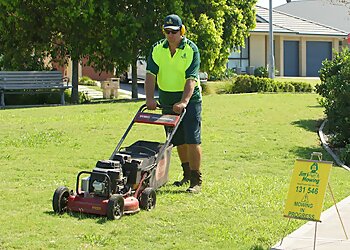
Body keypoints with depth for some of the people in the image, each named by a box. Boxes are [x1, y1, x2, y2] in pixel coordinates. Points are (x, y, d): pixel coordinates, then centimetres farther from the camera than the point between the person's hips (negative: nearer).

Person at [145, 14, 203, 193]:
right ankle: (187, 174, 29)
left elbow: (191, 79, -21)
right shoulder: (157, 49, 0)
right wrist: (150, 98, -24)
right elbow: (151, 74, -9)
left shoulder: (191, 50, -12)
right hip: (167, 100, 5)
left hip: (190, 98, -4)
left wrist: (183, 102, -33)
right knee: (178, 140, 12)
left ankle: (196, 180, -7)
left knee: (192, 140, -10)